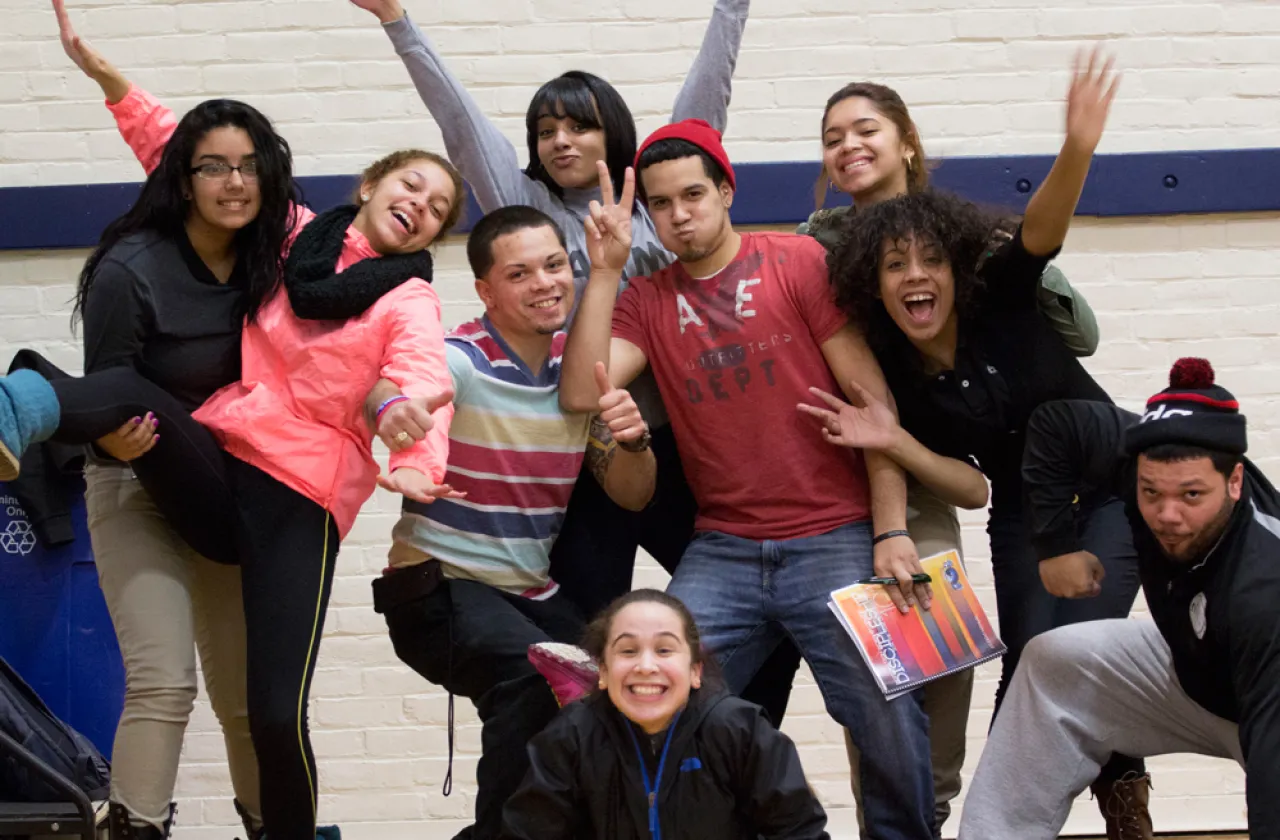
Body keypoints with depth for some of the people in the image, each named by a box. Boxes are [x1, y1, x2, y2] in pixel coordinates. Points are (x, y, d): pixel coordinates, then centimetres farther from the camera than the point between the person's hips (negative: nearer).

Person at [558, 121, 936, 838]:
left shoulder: (798, 261, 1)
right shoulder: (646, 302, 10)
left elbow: (872, 399, -2)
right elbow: (580, 394, -6)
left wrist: (892, 533, -9)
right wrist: (606, 267, -7)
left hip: (834, 539, -3)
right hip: (723, 554, 3)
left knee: (893, 726, -9)